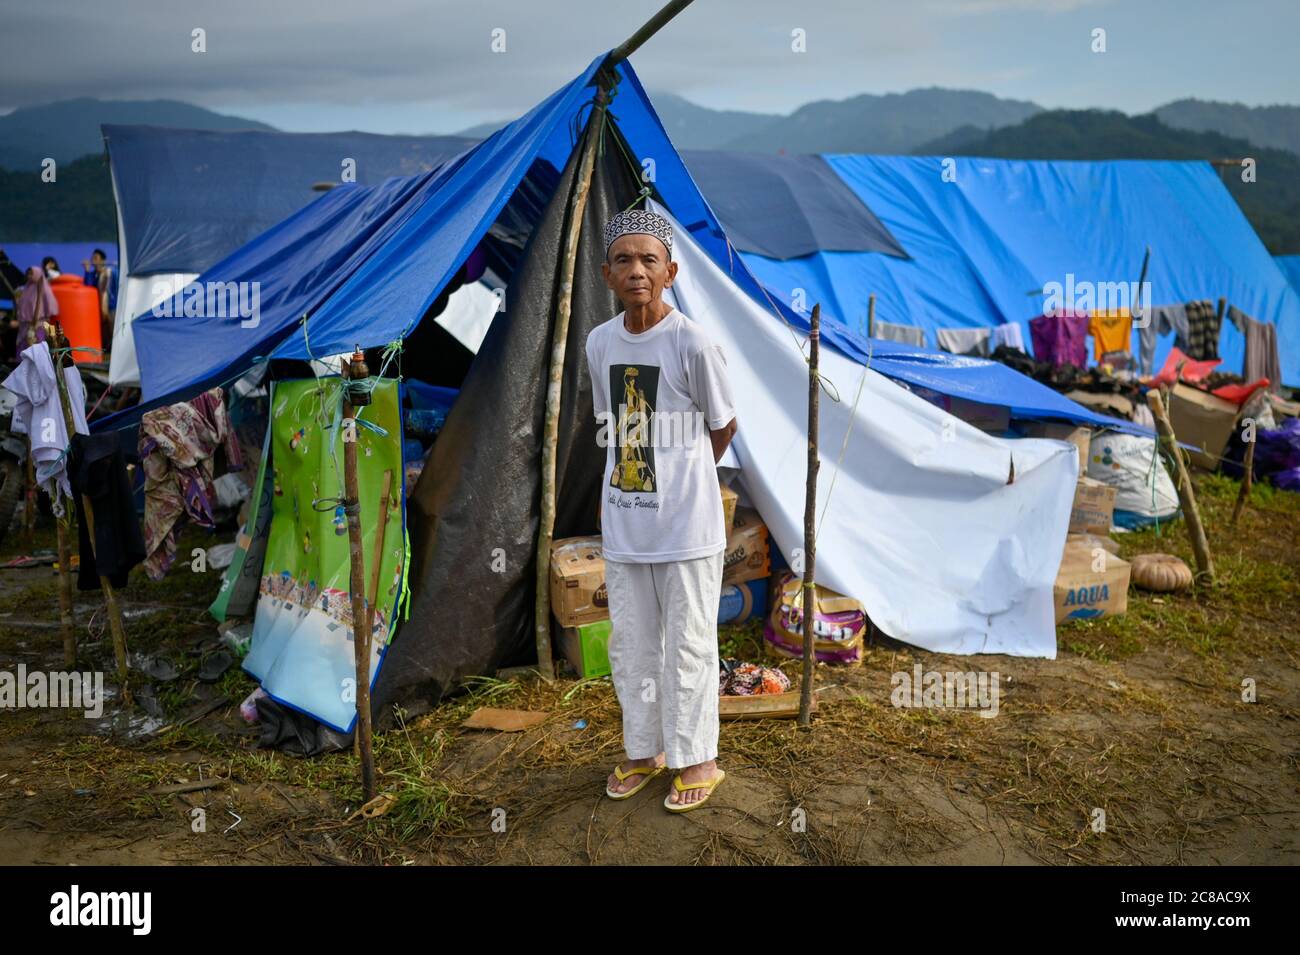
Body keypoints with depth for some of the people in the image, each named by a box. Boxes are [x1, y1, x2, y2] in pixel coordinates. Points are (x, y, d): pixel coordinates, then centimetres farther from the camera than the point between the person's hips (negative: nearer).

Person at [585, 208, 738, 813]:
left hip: (686, 526, -5)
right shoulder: (600, 342, 4)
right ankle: (643, 751, 33)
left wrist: (681, 484, 7)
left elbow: (722, 427, -2)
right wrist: (619, 490, 8)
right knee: (630, 643, 15)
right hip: (622, 524, 5)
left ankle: (697, 759, 23)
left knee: (688, 644, 6)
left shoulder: (692, 343, -13)